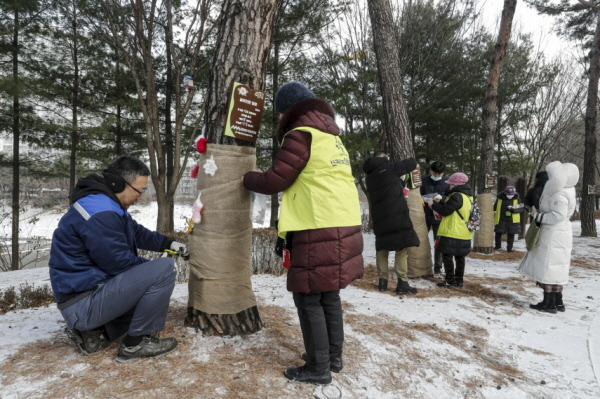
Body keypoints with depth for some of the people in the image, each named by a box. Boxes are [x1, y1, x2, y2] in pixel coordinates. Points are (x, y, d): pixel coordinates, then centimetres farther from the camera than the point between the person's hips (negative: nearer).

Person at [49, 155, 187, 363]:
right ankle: (135, 344, -7)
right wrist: (158, 267, -5)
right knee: (164, 269, -20)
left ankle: (94, 333, 14)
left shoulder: (108, 204, 11)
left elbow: (136, 232, 23)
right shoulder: (99, 213, -23)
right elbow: (120, 262, -20)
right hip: (83, 304, -11)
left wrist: (168, 243, 14)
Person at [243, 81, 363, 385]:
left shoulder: (301, 134, -7)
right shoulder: (331, 136, 19)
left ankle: (318, 368, 8)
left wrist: (247, 178, 11)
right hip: (342, 225, 9)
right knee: (328, 295, 17)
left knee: (308, 298, 0)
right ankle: (333, 356, 27)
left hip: (319, 229, -9)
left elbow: (275, 180, -7)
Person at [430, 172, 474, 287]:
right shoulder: (468, 196, 13)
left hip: (452, 233, -9)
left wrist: (434, 205, -1)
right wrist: (440, 203, 15)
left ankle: (450, 280, 0)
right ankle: (459, 280, 20)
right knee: (460, 257, 14)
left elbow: (445, 211, -15)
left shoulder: (457, 196, -17)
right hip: (464, 234, 9)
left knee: (447, 256, -2)